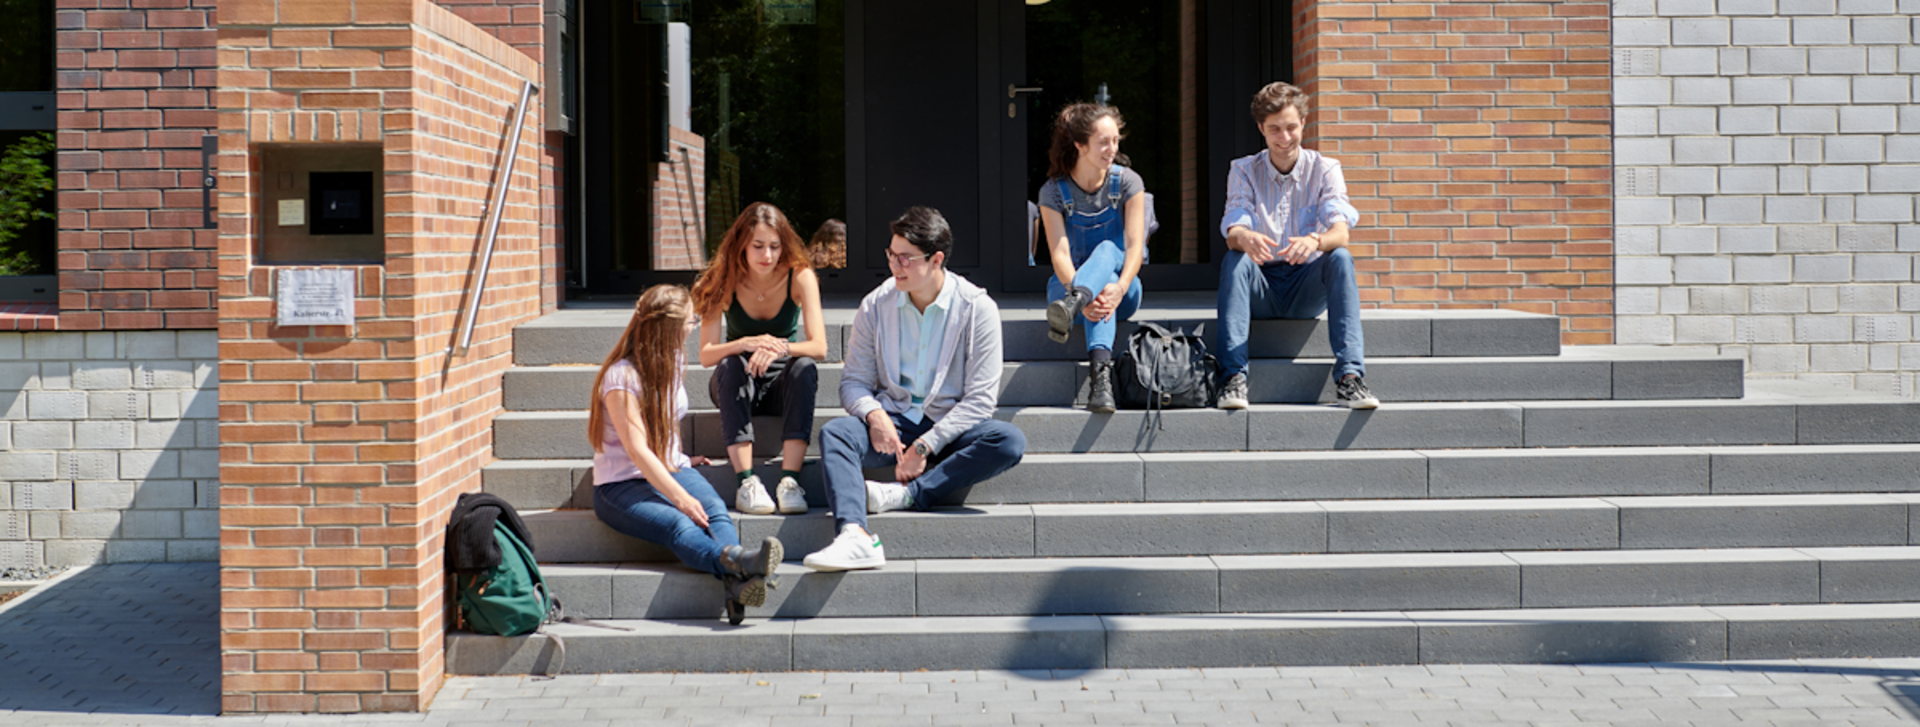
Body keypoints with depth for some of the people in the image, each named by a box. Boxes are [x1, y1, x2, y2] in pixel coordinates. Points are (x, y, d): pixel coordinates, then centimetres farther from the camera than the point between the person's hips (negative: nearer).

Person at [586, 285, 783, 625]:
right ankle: (737, 560, -65)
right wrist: (680, 497, -30)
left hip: (670, 470, 6)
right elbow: (637, 450, -23)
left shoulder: (673, 359, 10)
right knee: (680, 524, -36)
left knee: (715, 510, -29)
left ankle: (738, 584, -57)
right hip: (622, 485, -6)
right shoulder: (621, 376, -15)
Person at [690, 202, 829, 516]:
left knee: (804, 368, -33)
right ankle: (746, 480, -40)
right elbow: (706, 355, -18)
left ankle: (789, 480, -39)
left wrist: (780, 348, -41)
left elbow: (819, 347, -21)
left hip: (783, 382, 0)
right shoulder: (724, 281, -11)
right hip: (737, 384, 0)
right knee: (730, 366, -33)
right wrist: (746, 344, -39)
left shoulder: (800, 277, -13)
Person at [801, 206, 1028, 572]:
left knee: (1009, 441, -31)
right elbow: (854, 380, 6)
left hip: (950, 427, -2)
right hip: (893, 421, 2)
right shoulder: (876, 306, 2)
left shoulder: (977, 309, -7)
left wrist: (924, 446, -18)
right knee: (834, 432, -28)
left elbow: (980, 399, -10)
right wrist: (874, 414, -18)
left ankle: (905, 494, -35)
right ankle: (854, 537, -48)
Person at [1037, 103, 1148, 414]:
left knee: (1108, 249, -34)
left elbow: (1135, 245, -14)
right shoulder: (1054, 192, -7)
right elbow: (1059, 254, -19)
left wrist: (1119, 288, -36)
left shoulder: (1127, 182, -4)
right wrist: (1085, 300, -39)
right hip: (1070, 283, 0)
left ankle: (1069, 306, -64)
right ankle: (1100, 371, -61)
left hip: (1123, 290, 0)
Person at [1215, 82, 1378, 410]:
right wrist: (1245, 239, -43)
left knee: (1340, 258, -29)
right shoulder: (1244, 171, -1)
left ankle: (1349, 376, -36)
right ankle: (1234, 377, -39)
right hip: (1261, 288, 0)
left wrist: (1315, 241, -43)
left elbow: (1340, 232, -18)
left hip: (1307, 290, 0)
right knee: (1234, 259, -30)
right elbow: (1233, 232, -17)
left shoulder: (1324, 169, -2)